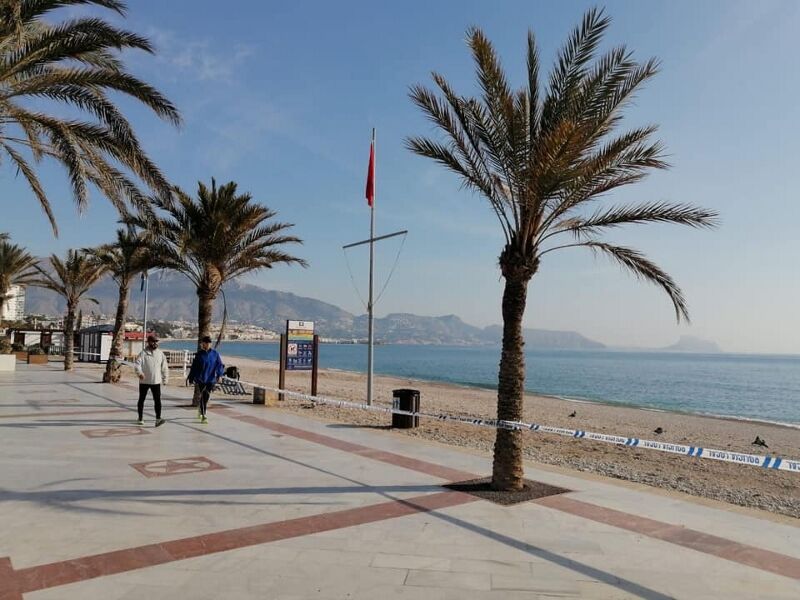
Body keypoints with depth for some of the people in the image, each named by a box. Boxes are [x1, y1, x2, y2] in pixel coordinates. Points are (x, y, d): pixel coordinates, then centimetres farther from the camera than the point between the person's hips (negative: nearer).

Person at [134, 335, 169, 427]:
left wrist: (165, 379, 11)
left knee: (157, 400, -9)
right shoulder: (143, 353, -5)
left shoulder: (160, 353, 7)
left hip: (156, 381, 2)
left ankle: (158, 419, -13)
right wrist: (140, 372, -36)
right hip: (144, 381, -1)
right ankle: (140, 418, 26)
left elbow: (164, 367, 13)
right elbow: (138, 364, -17)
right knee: (141, 400, 12)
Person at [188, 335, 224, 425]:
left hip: (211, 379, 2)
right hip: (201, 378, -2)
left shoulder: (215, 353, 2)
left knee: (207, 396, 11)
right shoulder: (199, 354, -1)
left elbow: (219, 365, 2)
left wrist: (220, 375, -12)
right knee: (203, 396, -10)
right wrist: (191, 379, 6)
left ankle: (200, 409, 39)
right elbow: (194, 367, 4)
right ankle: (203, 416, -7)